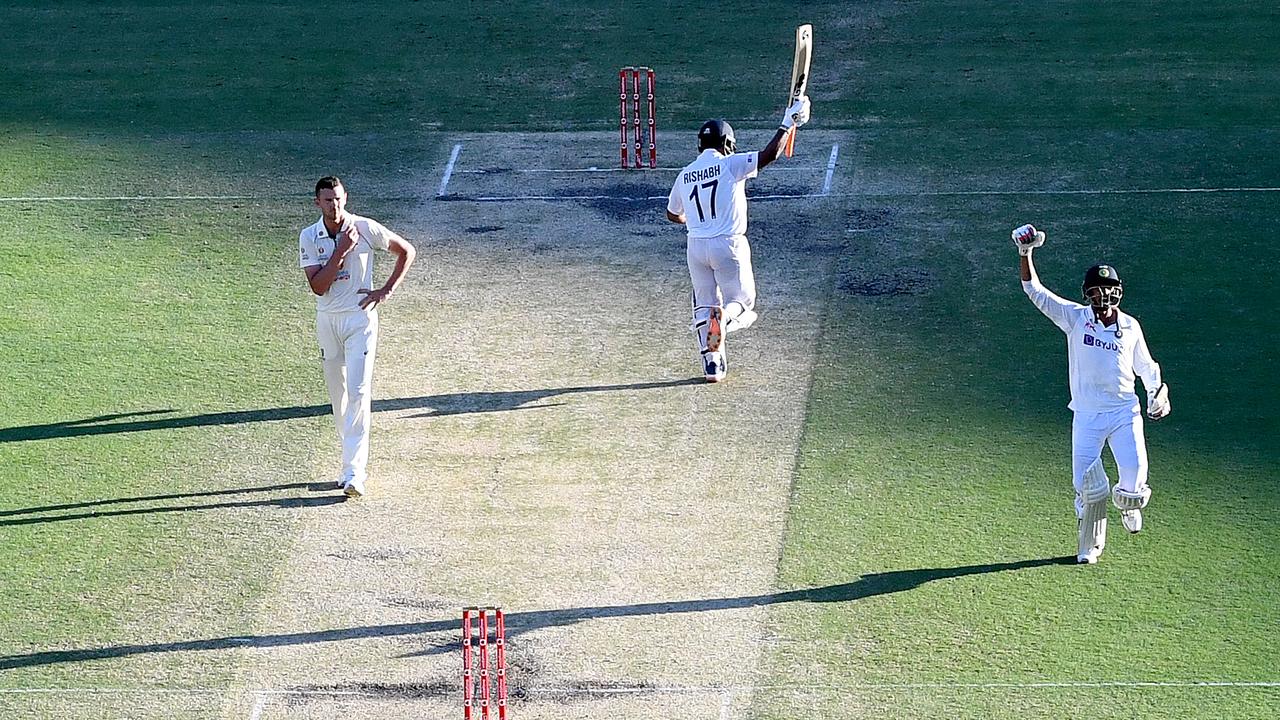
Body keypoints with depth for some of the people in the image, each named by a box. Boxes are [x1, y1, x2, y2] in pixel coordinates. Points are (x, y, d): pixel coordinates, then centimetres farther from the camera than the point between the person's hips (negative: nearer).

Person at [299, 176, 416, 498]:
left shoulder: (366, 228, -8)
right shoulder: (309, 237, -3)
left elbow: (406, 251, 4)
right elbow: (318, 286, -12)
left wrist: (387, 290, -5)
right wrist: (342, 249, -19)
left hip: (360, 318, -4)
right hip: (327, 320, 4)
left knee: (358, 392, -13)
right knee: (338, 395, 10)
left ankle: (354, 471, -18)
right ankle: (355, 460, 25)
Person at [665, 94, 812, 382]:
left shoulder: (684, 175, 10)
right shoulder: (730, 164, -5)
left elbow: (672, 214, 24)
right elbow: (769, 155, -15)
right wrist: (789, 123, -4)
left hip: (696, 246, 4)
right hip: (728, 245, -4)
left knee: (704, 302, 14)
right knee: (742, 300, 8)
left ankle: (712, 362, 5)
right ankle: (724, 316, -28)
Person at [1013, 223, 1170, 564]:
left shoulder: (1131, 326, 6)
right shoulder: (1076, 318, 0)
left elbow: (1145, 365, 19)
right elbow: (1035, 291, -4)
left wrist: (1157, 389, 2)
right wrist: (1025, 254, -15)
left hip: (1125, 412, 1)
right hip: (1087, 415, -1)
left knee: (1135, 474, -14)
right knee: (1088, 485, -4)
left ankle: (1128, 501, 24)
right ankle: (1090, 546, 18)